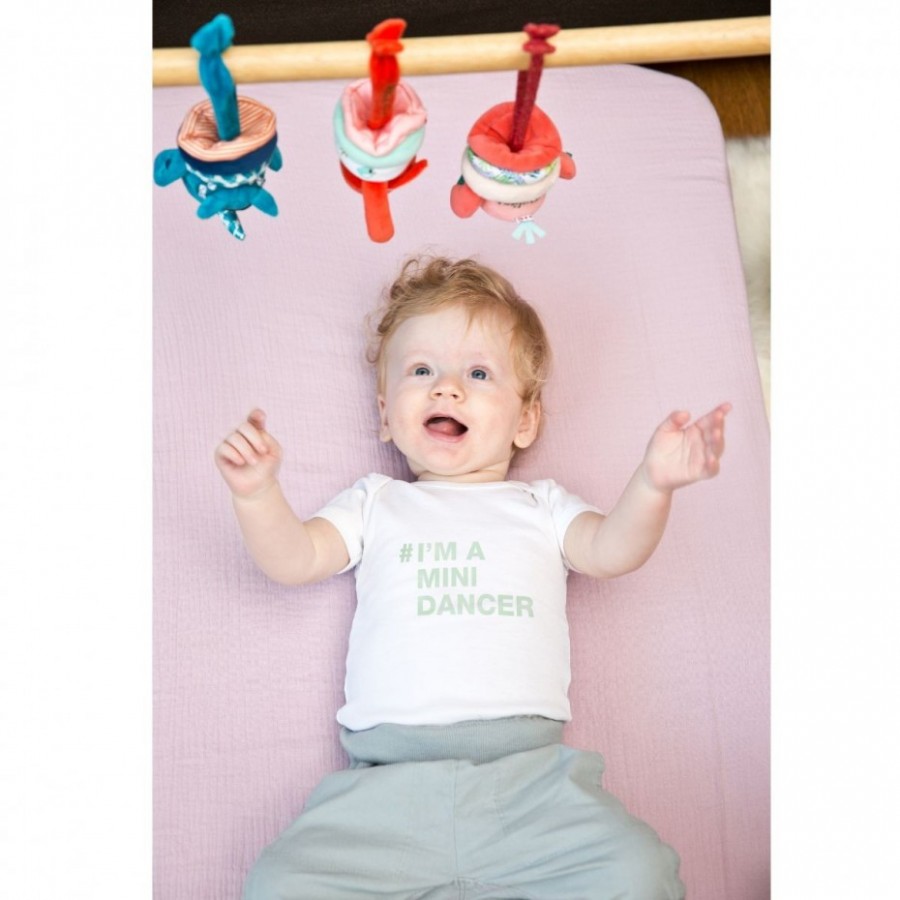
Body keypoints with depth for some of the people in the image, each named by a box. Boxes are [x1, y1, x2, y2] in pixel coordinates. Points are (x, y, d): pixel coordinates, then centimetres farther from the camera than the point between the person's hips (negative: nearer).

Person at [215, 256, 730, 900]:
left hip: (528, 773, 1)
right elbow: (294, 559, 12)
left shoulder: (541, 506, 21)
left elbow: (610, 551, 5)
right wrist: (258, 492, -6)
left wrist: (653, 484, -14)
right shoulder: (376, 504, 22)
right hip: (389, 778, 0)